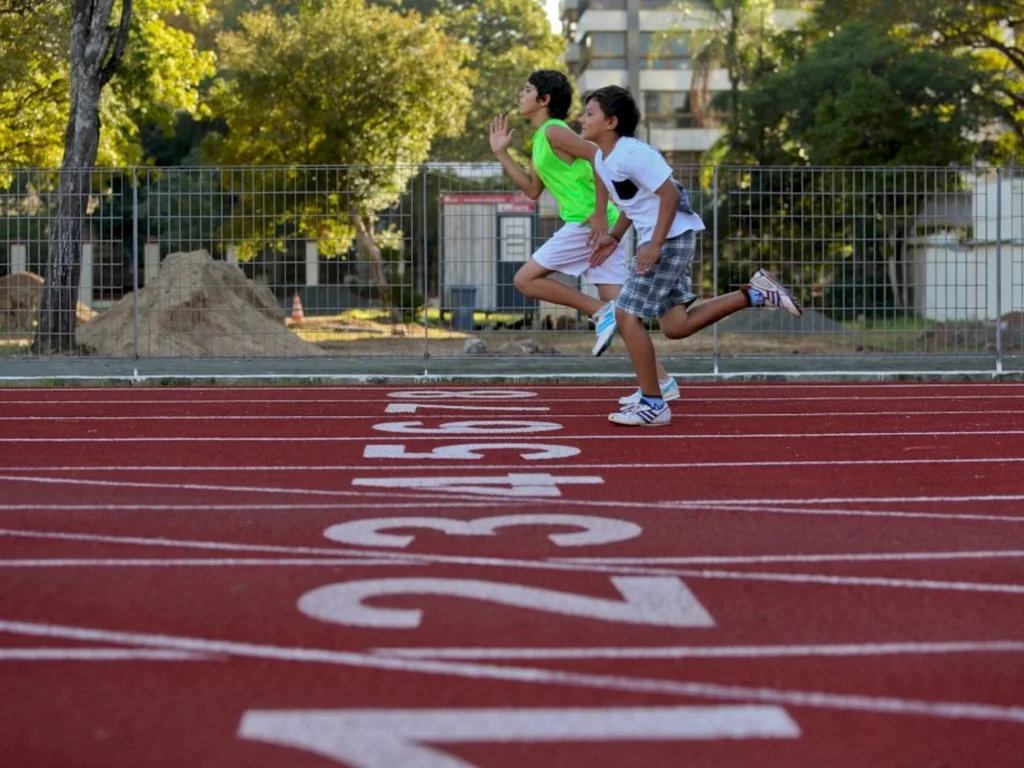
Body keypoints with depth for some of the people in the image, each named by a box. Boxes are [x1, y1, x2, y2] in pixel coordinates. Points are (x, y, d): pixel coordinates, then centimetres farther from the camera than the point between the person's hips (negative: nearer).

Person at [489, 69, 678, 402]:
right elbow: (533, 190, 28)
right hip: (594, 226, 9)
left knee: (525, 279, -4)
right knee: (619, 309, 5)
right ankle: (662, 382, 3)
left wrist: (600, 213, -21)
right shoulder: (541, 139, 22)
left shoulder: (553, 131, -8)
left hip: (589, 224, -9)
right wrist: (501, 153, 25)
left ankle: (601, 312, -9)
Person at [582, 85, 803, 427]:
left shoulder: (632, 154, -19)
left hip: (671, 237, -10)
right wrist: (614, 235, 14)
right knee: (675, 326, 10)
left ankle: (653, 404, -1)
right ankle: (755, 293, 17)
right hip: (655, 239, 10)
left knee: (627, 315, -9)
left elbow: (669, 194, -22)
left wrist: (655, 245, -23)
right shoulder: (601, 158, 11)